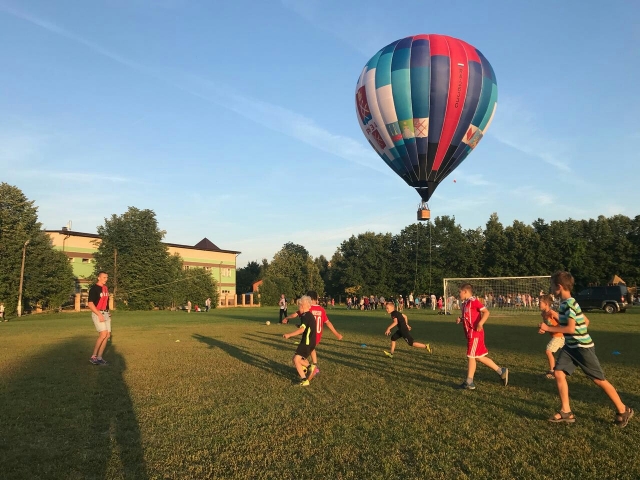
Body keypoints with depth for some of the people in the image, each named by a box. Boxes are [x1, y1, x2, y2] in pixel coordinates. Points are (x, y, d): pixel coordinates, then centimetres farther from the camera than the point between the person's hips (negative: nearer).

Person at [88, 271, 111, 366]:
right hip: (97, 313, -8)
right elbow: (90, 304, -15)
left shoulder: (106, 288, 13)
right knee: (103, 334, -18)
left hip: (106, 314, 8)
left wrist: (108, 313, 15)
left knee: (107, 335, 3)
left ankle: (99, 357, 11)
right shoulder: (94, 289, -10)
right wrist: (99, 315, -21)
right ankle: (93, 357, -7)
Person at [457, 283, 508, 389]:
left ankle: (469, 383, 6)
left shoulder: (473, 301, -14)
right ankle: (501, 371, 21)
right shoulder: (465, 303, 15)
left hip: (475, 333, -9)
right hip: (470, 333, 9)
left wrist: (480, 323, -31)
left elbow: (486, 312, -20)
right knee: (479, 357, 13)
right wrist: (461, 319, 5)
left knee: (471, 356, -2)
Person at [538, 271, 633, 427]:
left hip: (583, 347, -9)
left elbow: (571, 329, -25)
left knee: (599, 380, 3)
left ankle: (623, 411, 23)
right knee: (559, 373, -1)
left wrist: (548, 328, -19)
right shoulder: (564, 303, 6)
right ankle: (566, 412, 6)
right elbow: (586, 321, 14)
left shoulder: (569, 304, -23)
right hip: (570, 345, 9)